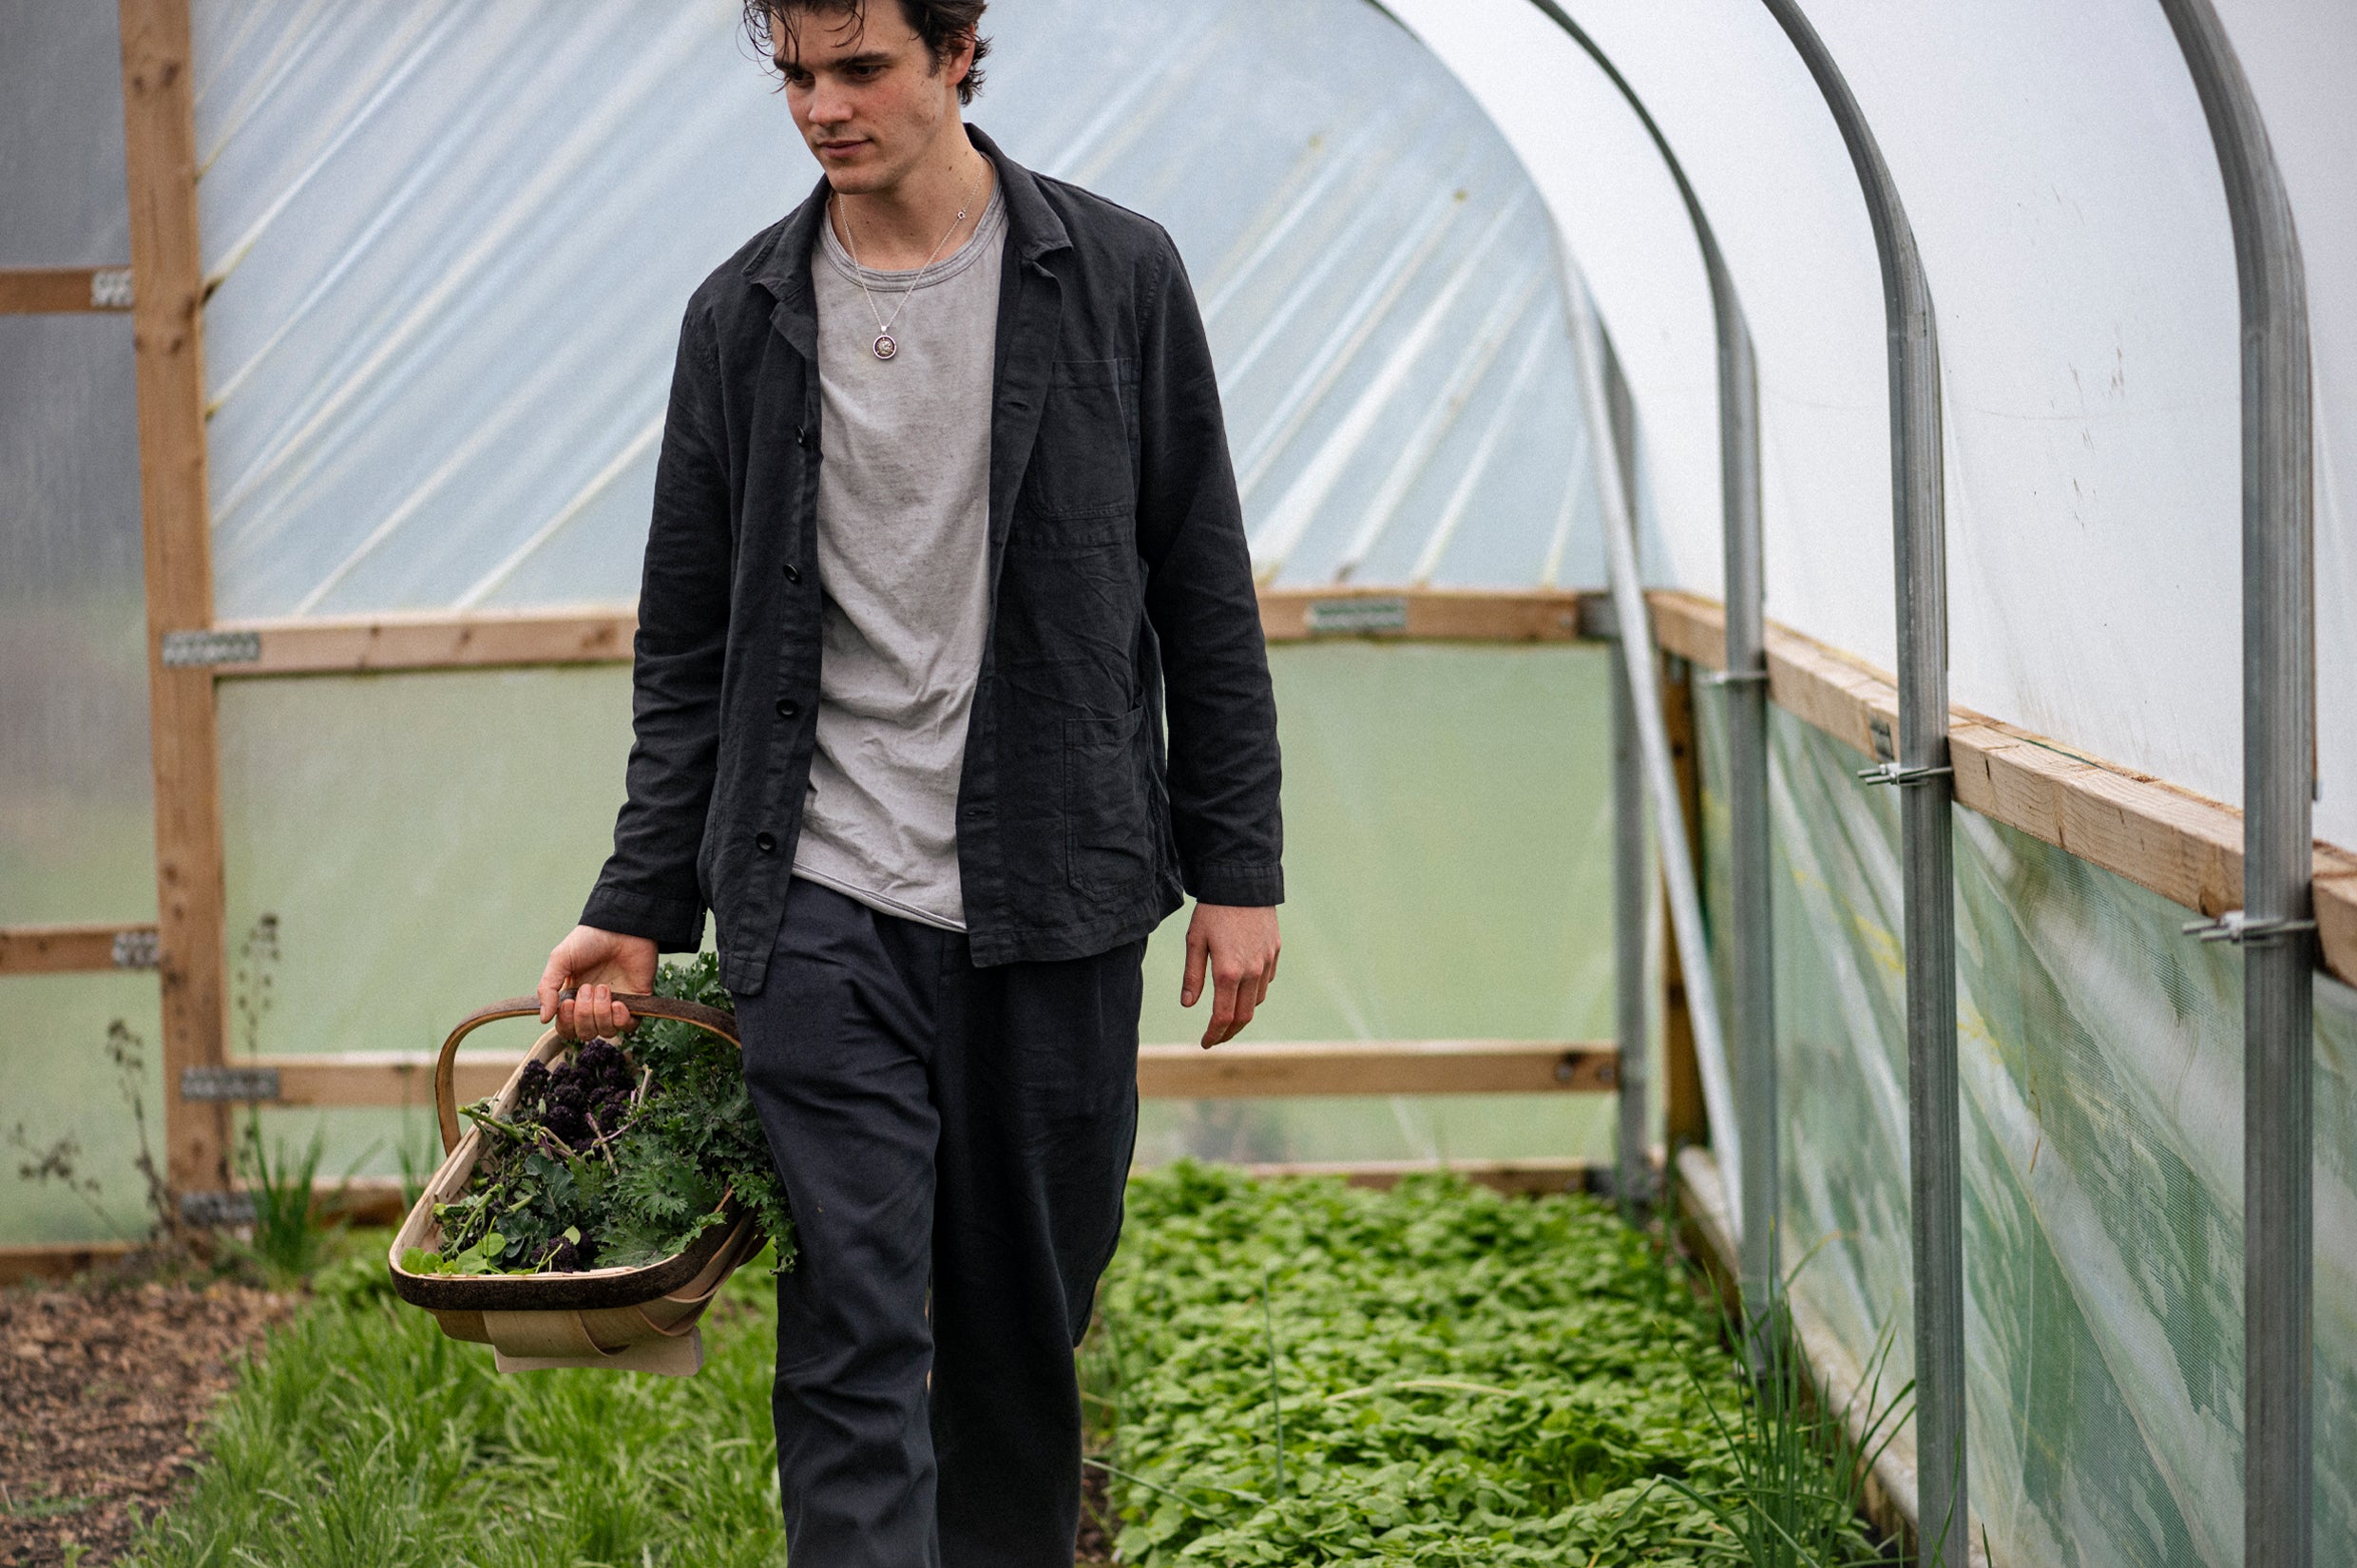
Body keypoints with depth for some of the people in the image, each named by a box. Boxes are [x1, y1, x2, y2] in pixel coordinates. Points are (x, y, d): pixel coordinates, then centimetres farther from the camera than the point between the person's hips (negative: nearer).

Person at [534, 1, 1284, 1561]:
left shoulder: (1117, 275, 1)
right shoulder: (744, 316, 4)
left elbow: (1205, 599, 5)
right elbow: (688, 652, 10)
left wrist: (1237, 868, 2)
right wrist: (639, 908, 6)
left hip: (1055, 901, 0)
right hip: (821, 910, 0)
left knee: (1028, 1321, 11)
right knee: (854, 1336, -8)